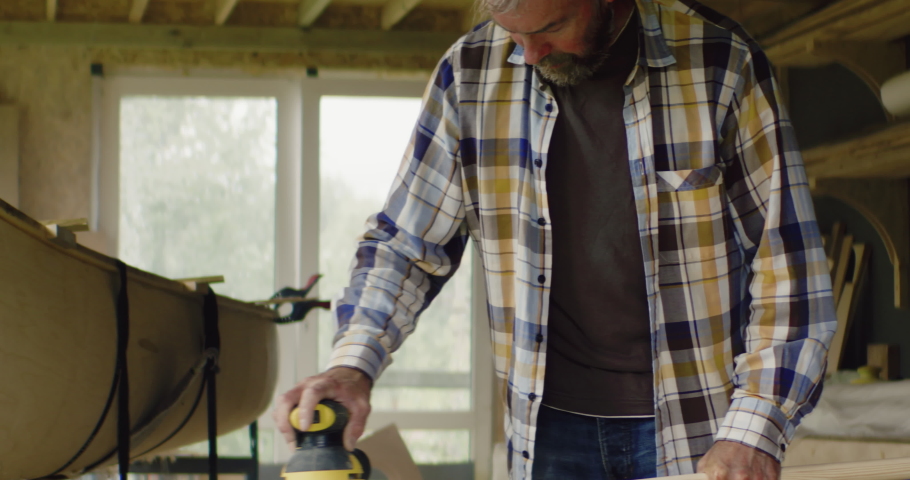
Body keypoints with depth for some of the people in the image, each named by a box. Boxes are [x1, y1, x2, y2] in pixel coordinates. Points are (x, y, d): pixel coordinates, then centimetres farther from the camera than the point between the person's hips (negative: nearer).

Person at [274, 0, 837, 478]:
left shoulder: (723, 66, -10)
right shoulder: (471, 73, -2)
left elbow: (789, 265, -8)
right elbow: (407, 241, 6)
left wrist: (752, 432, -16)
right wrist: (353, 364, -11)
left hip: (696, 429, -2)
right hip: (551, 426, 2)